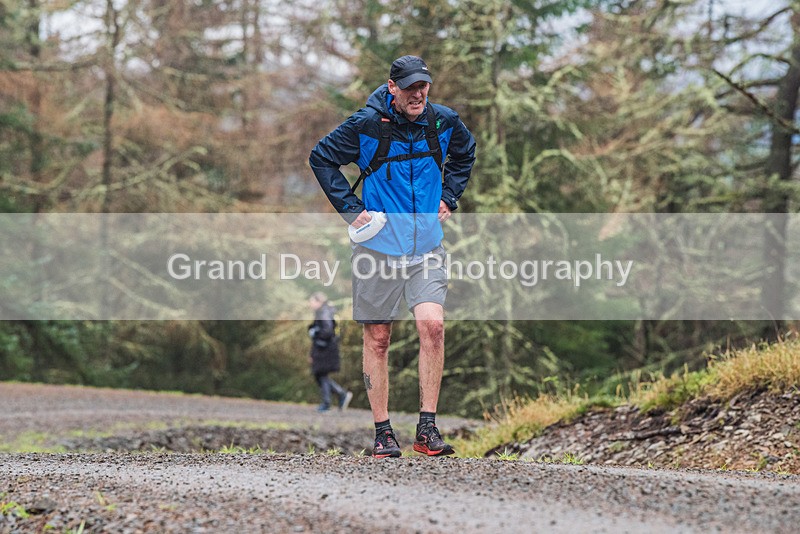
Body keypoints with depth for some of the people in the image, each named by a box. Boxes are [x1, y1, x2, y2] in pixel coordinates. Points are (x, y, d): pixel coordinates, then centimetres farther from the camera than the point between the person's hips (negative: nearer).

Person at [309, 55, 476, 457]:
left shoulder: (444, 122, 1)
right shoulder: (367, 124, -10)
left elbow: (465, 154, 24)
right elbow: (321, 158, 1)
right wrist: (350, 208, -5)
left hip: (427, 247, 2)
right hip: (378, 246, -2)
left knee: (432, 325, -14)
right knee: (377, 338, 3)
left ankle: (427, 430, -9)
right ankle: (382, 433, 12)